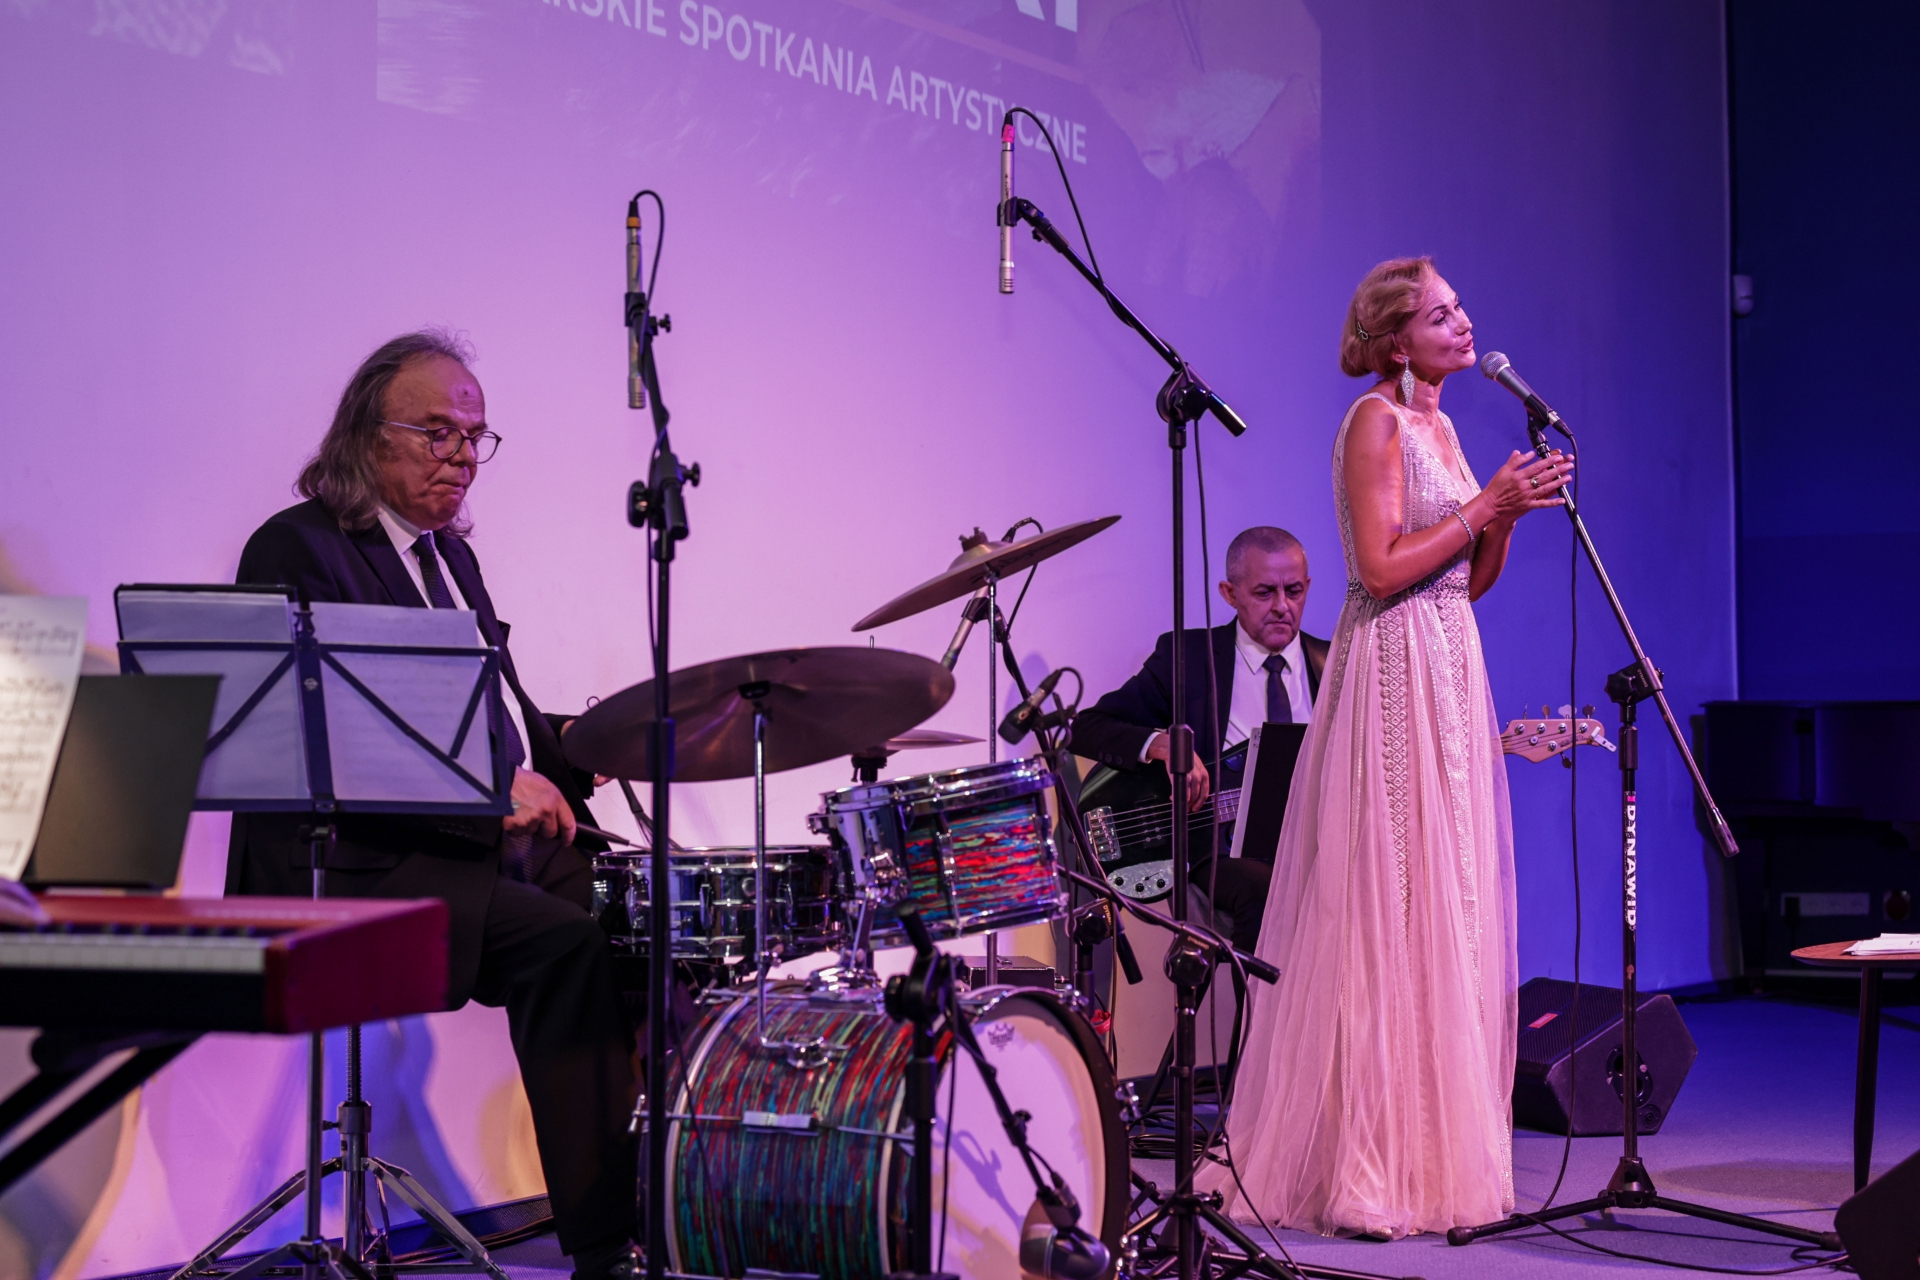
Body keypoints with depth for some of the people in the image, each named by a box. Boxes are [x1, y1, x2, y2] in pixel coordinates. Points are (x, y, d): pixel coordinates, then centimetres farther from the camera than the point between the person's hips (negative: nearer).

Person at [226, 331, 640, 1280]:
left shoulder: (448, 549, 21)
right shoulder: (297, 550, -7)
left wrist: (570, 744, 5)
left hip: (507, 842, 9)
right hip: (370, 862, -9)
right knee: (567, 946, -30)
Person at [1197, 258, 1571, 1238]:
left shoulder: (1438, 427, 17)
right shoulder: (1376, 420, -9)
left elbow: (1468, 580, 16)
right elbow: (1383, 567, -18)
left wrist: (1507, 511, 1)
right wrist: (1484, 504, -13)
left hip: (1449, 673, 9)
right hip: (1394, 674, -9)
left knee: (1446, 911, 9)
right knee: (1389, 912, -8)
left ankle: (1434, 1152, 15)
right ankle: (1365, 1167, -3)